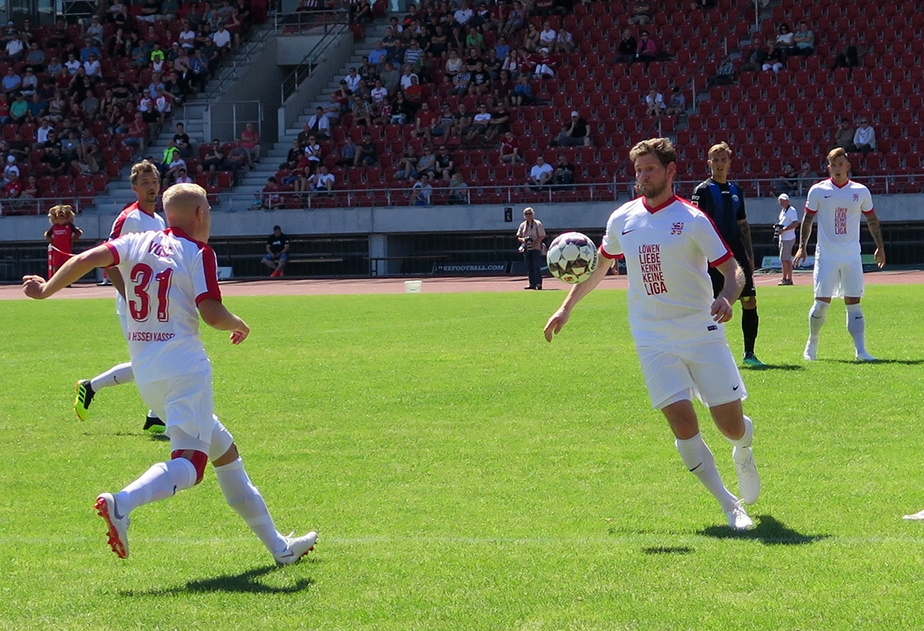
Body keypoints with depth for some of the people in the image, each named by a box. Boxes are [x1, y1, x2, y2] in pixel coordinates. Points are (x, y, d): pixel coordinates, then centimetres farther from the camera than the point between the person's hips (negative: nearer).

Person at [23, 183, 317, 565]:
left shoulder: (137, 243, 11)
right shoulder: (197, 253, -3)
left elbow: (87, 259, -3)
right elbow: (213, 315, -13)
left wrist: (46, 290, 7)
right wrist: (240, 326, 7)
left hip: (145, 373, 7)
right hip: (184, 368, -7)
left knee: (225, 452, 16)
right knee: (188, 464, -15)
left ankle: (278, 547, 21)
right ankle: (122, 504, -41)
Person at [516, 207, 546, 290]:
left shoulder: (537, 224, 0)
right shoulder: (522, 225, 13)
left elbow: (542, 236, -4)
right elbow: (518, 237, 13)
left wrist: (535, 242, -19)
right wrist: (523, 239, -9)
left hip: (536, 248, -5)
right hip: (526, 248, 5)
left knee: (536, 267, -12)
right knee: (529, 268, 4)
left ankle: (538, 283, -15)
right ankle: (532, 284, 7)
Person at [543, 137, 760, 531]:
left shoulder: (691, 219, -6)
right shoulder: (622, 220, 6)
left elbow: (732, 270, -8)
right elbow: (601, 265, 23)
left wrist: (727, 297, -29)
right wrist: (566, 308, 23)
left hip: (702, 332, -2)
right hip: (653, 340, 2)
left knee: (732, 427, -2)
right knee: (682, 423, -13)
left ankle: (743, 454, 37)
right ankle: (729, 505, -1)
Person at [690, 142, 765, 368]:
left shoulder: (736, 191, 16)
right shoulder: (703, 191, -2)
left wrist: (750, 256, 17)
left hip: (737, 255, 6)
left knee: (750, 302, 0)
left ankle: (749, 353, 8)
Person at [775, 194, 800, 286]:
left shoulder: (792, 210, -12)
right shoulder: (782, 211, 17)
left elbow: (795, 223, -22)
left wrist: (784, 229, -25)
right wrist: (777, 226, 7)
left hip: (788, 238, -10)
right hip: (783, 238, 10)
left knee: (784, 259, -10)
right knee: (788, 259, 10)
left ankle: (785, 278, -7)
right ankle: (789, 279, 13)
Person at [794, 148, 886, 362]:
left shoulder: (861, 192, 5)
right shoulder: (818, 191, 0)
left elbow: (872, 220, 15)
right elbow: (807, 219, 6)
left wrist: (880, 247, 13)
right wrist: (802, 247, -1)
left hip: (852, 256, 2)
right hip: (826, 256, -1)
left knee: (853, 302, -1)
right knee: (822, 301, -4)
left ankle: (861, 350, -4)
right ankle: (812, 343, 18)